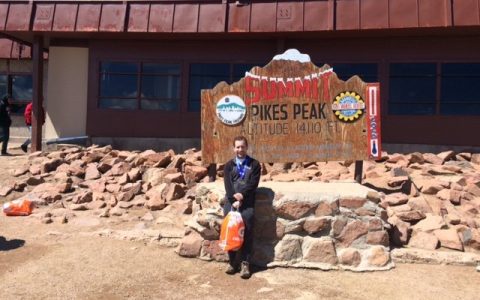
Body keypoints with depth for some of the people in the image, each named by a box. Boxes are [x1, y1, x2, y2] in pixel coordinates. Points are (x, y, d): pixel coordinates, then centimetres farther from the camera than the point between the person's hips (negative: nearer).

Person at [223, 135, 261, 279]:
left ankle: (245, 263, -8)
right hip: (231, 200, 2)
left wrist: (242, 194, -15)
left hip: (247, 201, -2)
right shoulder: (229, 165, 15)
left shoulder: (254, 164, 10)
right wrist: (233, 200, -12)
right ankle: (232, 261, 1)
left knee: (247, 229, -14)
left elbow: (253, 184, -1)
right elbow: (227, 184, 2)